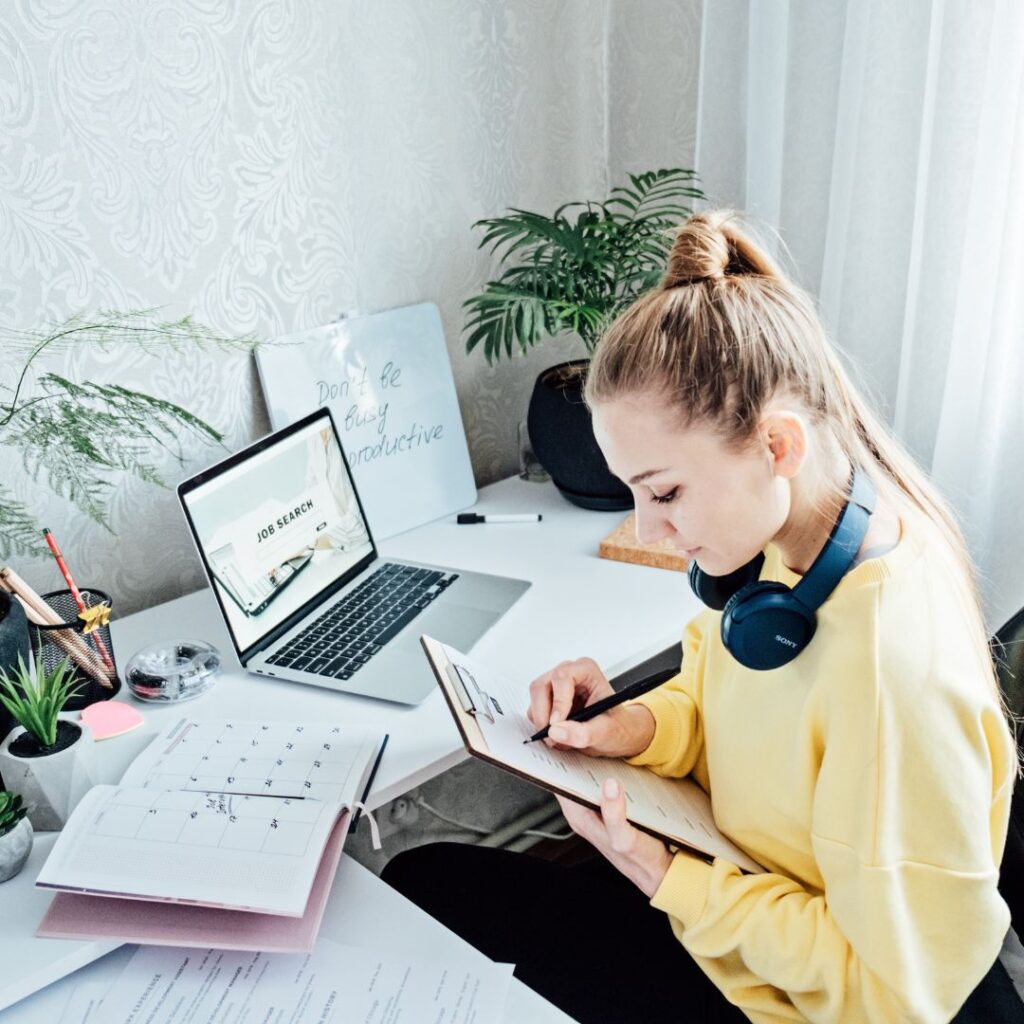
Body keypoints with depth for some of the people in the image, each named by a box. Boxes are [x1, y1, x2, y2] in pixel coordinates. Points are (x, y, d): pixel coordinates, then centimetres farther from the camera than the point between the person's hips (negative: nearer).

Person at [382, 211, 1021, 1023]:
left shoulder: (892, 661, -35)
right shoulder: (779, 540, -11)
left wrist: (670, 881, -21)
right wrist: (632, 726, -13)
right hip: (727, 874, 7)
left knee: (423, 889, -6)